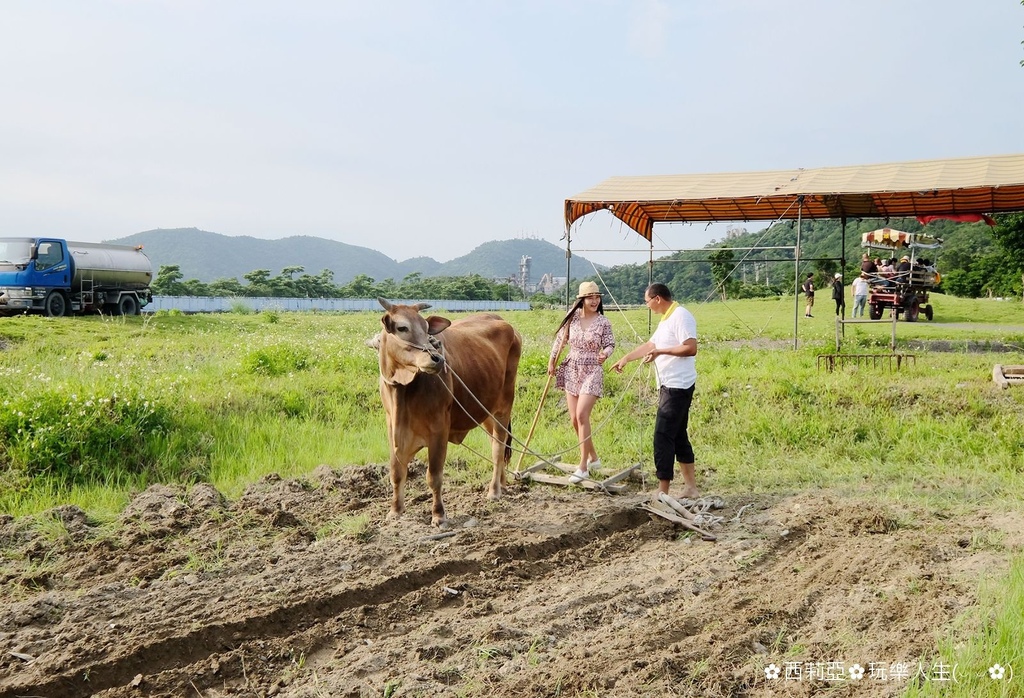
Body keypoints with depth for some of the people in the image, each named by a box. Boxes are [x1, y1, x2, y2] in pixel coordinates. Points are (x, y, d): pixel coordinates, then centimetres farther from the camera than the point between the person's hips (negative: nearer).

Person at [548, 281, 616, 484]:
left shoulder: (603, 322, -7)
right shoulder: (572, 318, 1)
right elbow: (560, 339, 12)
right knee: (574, 419, 7)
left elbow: (610, 344, -3)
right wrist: (551, 362, 14)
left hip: (591, 372, -4)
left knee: (581, 415, -16)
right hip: (571, 371, 5)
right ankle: (593, 458, 27)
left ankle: (583, 467, -11)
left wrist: (605, 353, -26)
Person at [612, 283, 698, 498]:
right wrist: (626, 358, 29)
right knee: (678, 436, 12)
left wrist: (660, 351, -20)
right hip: (669, 385, 10)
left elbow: (690, 348, -22)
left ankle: (663, 492, -7)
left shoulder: (680, 316, -13)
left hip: (677, 386, -10)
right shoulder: (666, 319, 18)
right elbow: (649, 344, 28)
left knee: (663, 437, -10)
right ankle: (690, 488, 17)